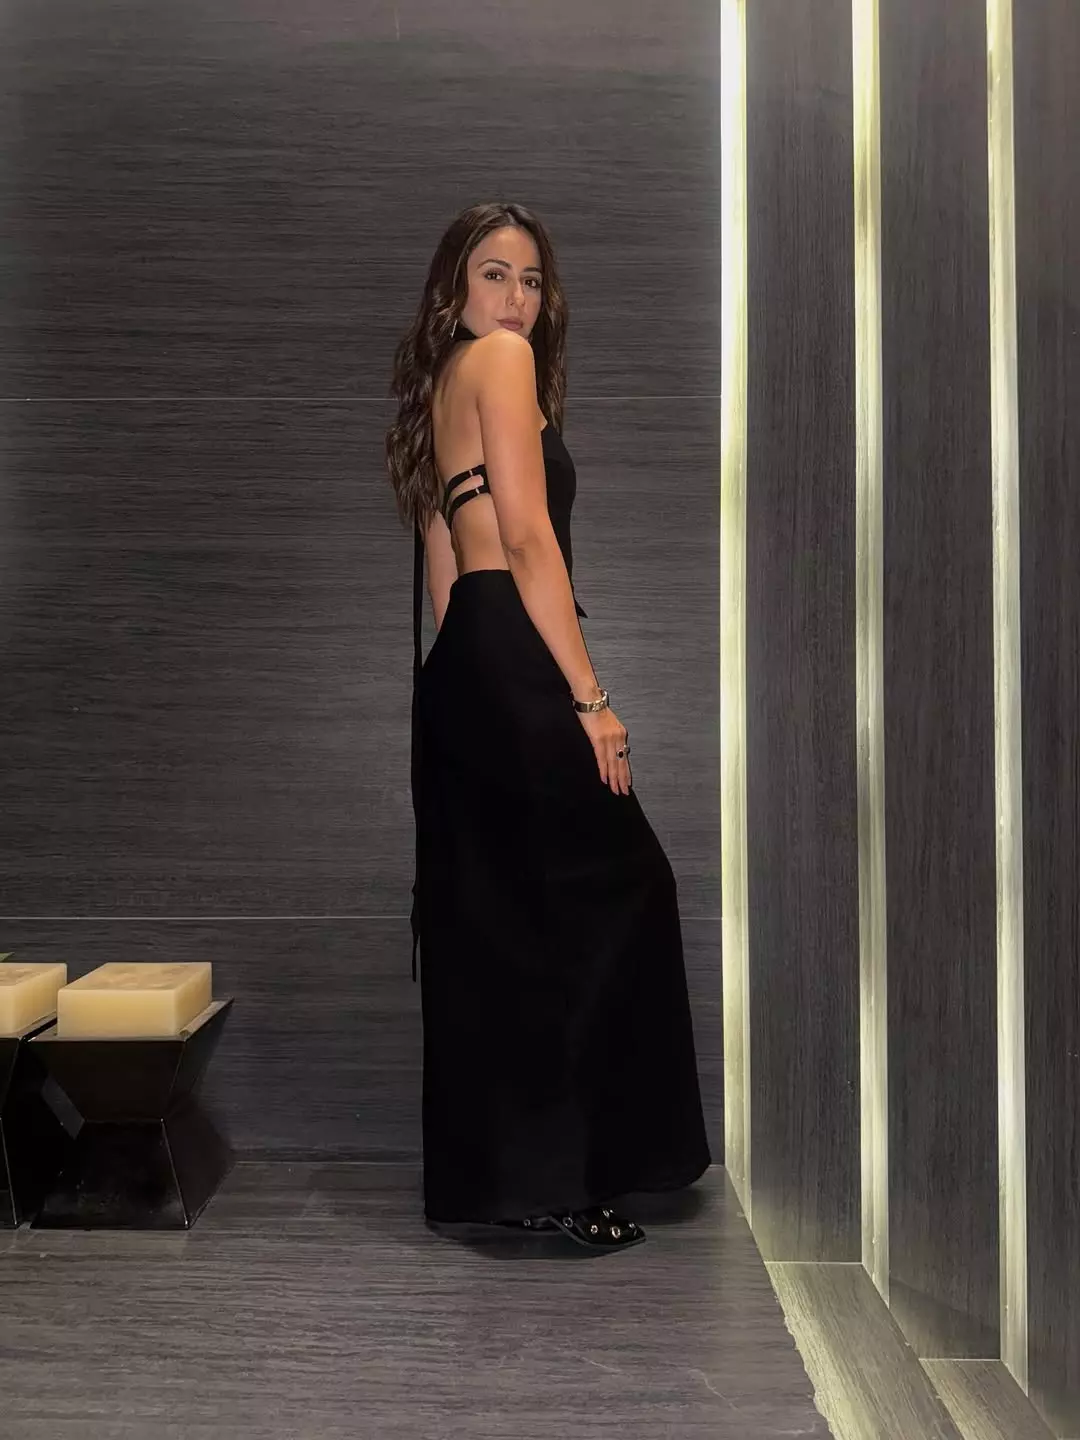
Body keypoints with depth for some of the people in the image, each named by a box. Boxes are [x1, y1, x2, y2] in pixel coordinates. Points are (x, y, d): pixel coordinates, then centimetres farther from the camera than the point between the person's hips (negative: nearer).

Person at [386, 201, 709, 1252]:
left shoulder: (440, 386, 26)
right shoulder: (500, 358, -2)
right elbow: (527, 538, -12)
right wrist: (589, 698, -14)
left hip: (460, 670, 10)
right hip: (514, 664, -10)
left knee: (487, 926, 11)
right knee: (606, 892, -3)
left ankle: (484, 1174, 19)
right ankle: (553, 1173, 1)